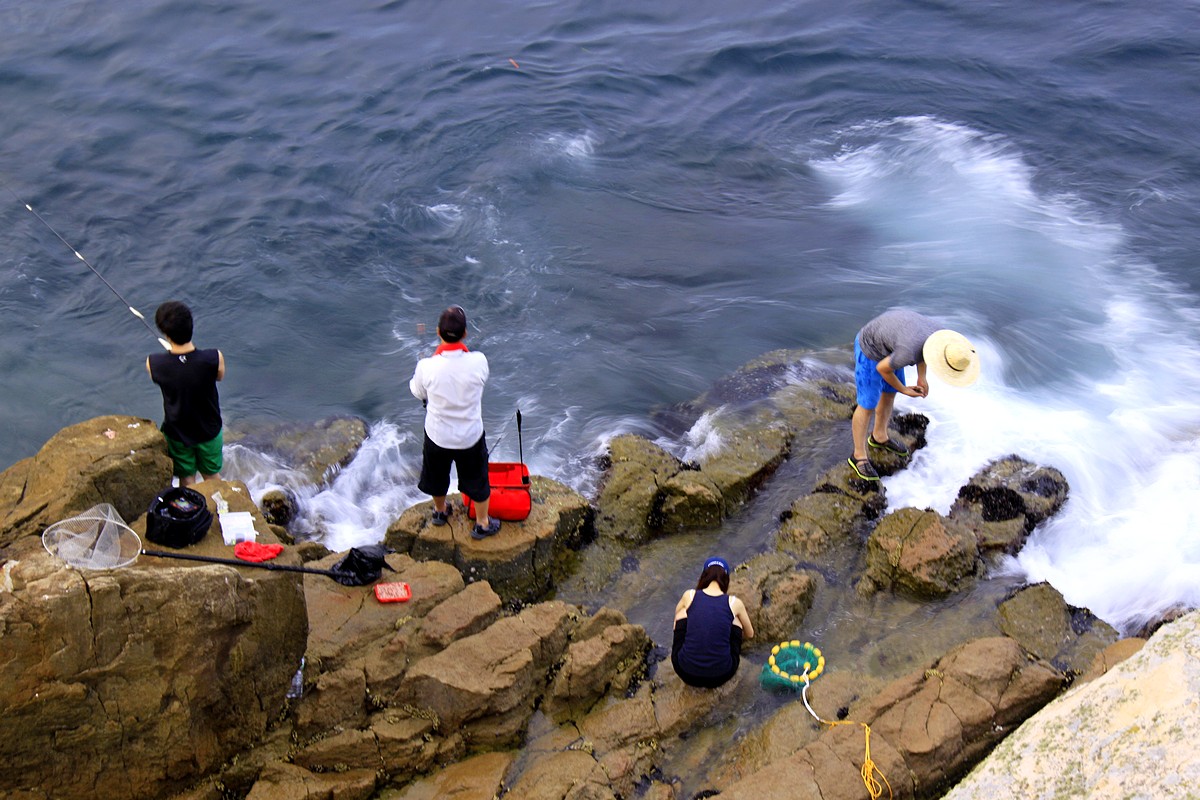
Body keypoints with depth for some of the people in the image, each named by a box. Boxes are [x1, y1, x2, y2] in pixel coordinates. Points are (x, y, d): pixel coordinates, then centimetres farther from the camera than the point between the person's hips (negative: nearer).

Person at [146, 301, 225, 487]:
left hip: (177, 432, 0)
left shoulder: (154, 364, -27)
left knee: (187, 482, 24)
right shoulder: (214, 359, -29)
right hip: (209, 430, 0)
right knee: (213, 477, 26)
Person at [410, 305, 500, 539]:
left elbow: (418, 392, -5)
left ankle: (440, 511, 54)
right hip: (471, 436, -1)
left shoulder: (427, 366, -27)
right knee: (477, 480, 23)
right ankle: (482, 524, 41)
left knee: (436, 476, 29)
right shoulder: (478, 362, -26)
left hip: (437, 436, 1)